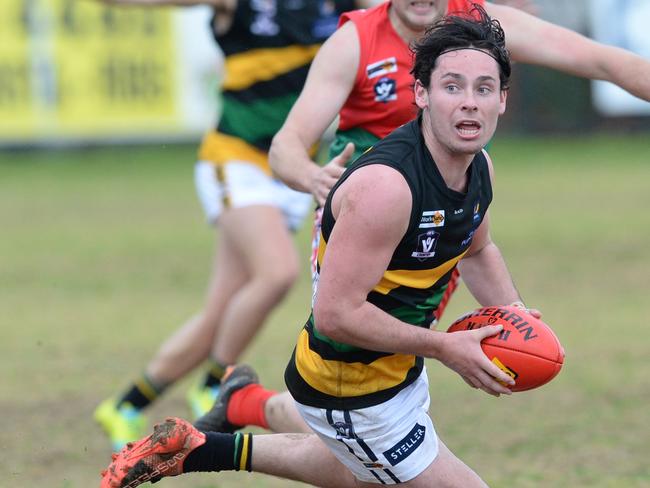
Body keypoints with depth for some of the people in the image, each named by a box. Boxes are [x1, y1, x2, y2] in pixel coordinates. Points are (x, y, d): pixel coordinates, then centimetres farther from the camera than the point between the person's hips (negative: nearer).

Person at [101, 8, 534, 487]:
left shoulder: (479, 165, -4)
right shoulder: (386, 184, -33)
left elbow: (477, 250, 18)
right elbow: (336, 313, -33)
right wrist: (444, 347, -26)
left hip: (399, 368, 9)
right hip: (352, 389, -9)